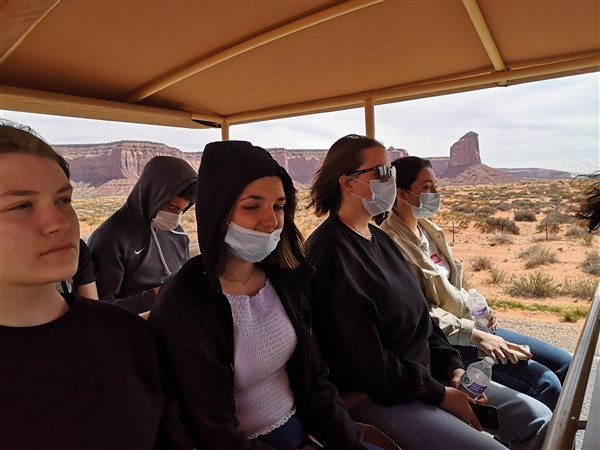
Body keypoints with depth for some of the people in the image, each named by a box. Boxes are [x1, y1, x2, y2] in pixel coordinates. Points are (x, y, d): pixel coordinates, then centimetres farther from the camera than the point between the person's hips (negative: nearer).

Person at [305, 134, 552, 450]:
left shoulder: (377, 237, 9)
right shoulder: (331, 252, -20)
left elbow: (417, 314, 13)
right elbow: (365, 361, -21)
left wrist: (451, 366, 1)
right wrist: (440, 394, -13)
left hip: (424, 374, 9)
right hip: (376, 398, -8)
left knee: (537, 417, 7)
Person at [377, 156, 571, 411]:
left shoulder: (427, 228, 9)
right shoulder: (391, 243, -19)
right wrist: (475, 335, -20)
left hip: (469, 322, 9)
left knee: (564, 364, 8)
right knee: (544, 382, -16)